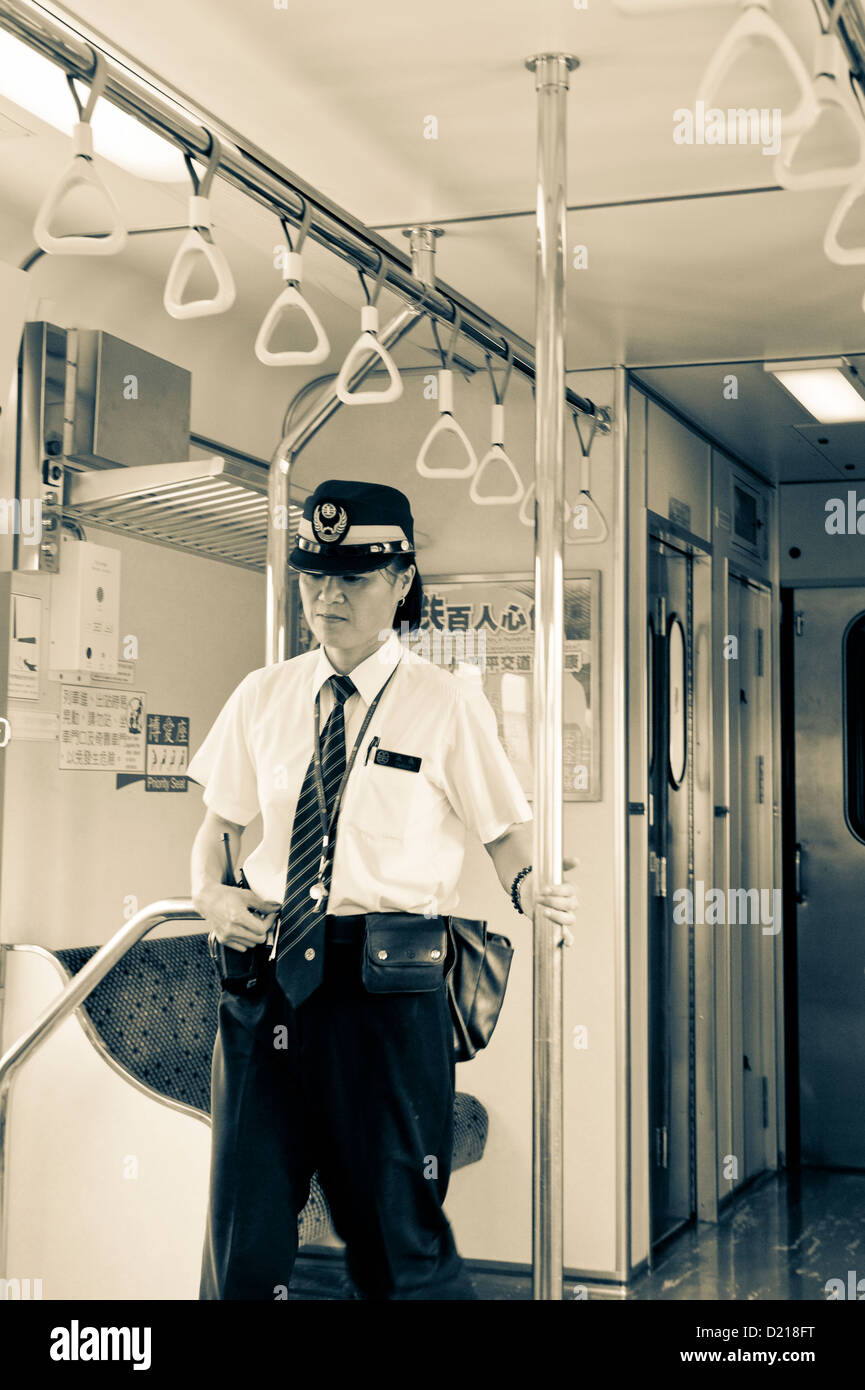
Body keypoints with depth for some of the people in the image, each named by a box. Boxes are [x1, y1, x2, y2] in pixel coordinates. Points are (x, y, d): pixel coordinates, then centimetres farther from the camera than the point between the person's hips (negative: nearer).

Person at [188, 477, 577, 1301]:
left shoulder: (447, 707, -2)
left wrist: (530, 888, -23)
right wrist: (210, 893, -5)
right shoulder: (262, 698, 10)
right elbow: (218, 823, 16)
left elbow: (504, 830, -1)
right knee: (243, 1237, 8)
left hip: (387, 986, -3)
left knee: (396, 1236, 4)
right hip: (267, 975, 4)